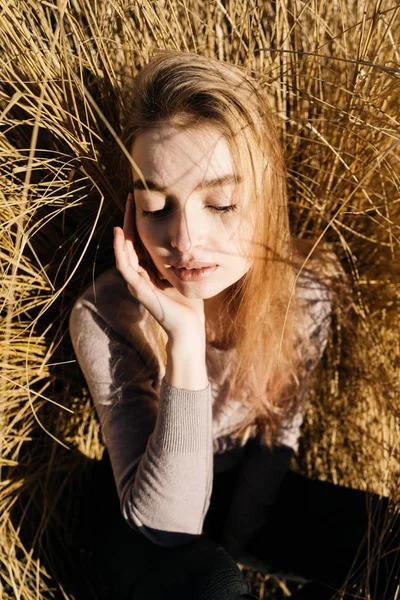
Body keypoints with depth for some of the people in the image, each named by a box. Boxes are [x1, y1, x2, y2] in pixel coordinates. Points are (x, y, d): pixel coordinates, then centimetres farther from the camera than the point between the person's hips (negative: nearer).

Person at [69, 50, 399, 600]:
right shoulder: (104, 319, -27)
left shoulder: (308, 289, -18)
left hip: (252, 491, 4)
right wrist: (184, 340, -38)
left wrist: (234, 545, -4)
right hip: (148, 519, -3)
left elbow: (278, 430, -2)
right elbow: (166, 522, -29)